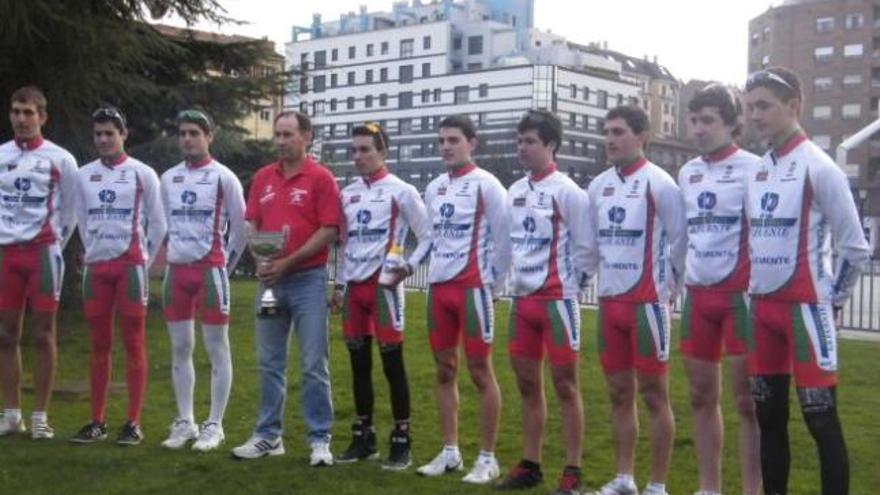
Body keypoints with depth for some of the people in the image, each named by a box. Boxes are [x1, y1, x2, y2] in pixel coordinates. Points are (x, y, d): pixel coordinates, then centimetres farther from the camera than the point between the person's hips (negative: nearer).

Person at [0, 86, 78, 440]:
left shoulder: (60, 159, -1)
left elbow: (71, 210, 5)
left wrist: (54, 245, 5)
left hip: (42, 252, -3)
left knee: (43, 335, -1)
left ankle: (40, 416, 5)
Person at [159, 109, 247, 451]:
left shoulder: (223, 177, -5)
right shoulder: (169, 178, 11)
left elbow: (240, 227, -2)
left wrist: (225, 265, 1)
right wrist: (175, 257, 12)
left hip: (210, 270, -5)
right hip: (176, 270, 6)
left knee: (217, 348, -1)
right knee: (180, 349, 8)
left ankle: (214, 426, 5)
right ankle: (185, 422, 16)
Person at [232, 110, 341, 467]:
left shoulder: (321, 178, -6)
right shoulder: (262, 178, 11)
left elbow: (329, 231, -11)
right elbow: (253, 225, 13)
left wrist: (288, 263, -15)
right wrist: (261, 259, -7)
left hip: (308, 280, -5)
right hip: (270, 280, 5)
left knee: (313, 364, -2)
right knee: (269, 363, 11)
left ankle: (320, 440, 6)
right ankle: (268, 435, 20)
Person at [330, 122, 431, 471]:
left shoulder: (401, 191, -4)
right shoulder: (347, 194, 13)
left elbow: (428, 236, -3)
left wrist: (409, 266, -15)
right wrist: (339, 285, 15)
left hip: (384, 286, -6)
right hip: (353, 286, 6)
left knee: (392, 363, -3)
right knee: (359, 363, 11)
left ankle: (401, 442, 4)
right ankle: (363, 437, 20)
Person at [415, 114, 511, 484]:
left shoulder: (486, 185, -8)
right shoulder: (433, 188, 12)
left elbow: (503, 239, -8)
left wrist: (493, 284, -6)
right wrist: (434, 273, 11)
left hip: (472, 288, -7)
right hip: (438, 287, 7)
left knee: (480, 371, -2)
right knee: (444, 371, 11)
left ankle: (487, 458, 6)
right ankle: (450, 452, 20)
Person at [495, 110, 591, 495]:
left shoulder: (566, 191, -10)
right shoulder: (515, 191, 11)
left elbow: (584, 247, -10)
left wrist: (567, 287, -8)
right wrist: (515, 283, 11)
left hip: (556, 300, -7)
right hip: (522, 300, 7)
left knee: (565, 384, -1)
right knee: (527, 384, 12)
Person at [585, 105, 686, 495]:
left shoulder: (658, 183, -10)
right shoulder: (598, 185, 10)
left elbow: (680, 242, -8)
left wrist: (670, 288, -4)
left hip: (647, 303, -7)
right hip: (609, 302, 7)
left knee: (654, 394, 1)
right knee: (619, 393, 13)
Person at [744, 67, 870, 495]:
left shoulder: (818, 167, -11)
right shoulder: (756, 172, 10)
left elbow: (855, 246, -10)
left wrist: (835, 299, -2)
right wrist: (756, 291, 13)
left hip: (805, 307, -7)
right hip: (763, 307, 7)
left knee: (820, 417, -5)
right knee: (768, 414, 13)